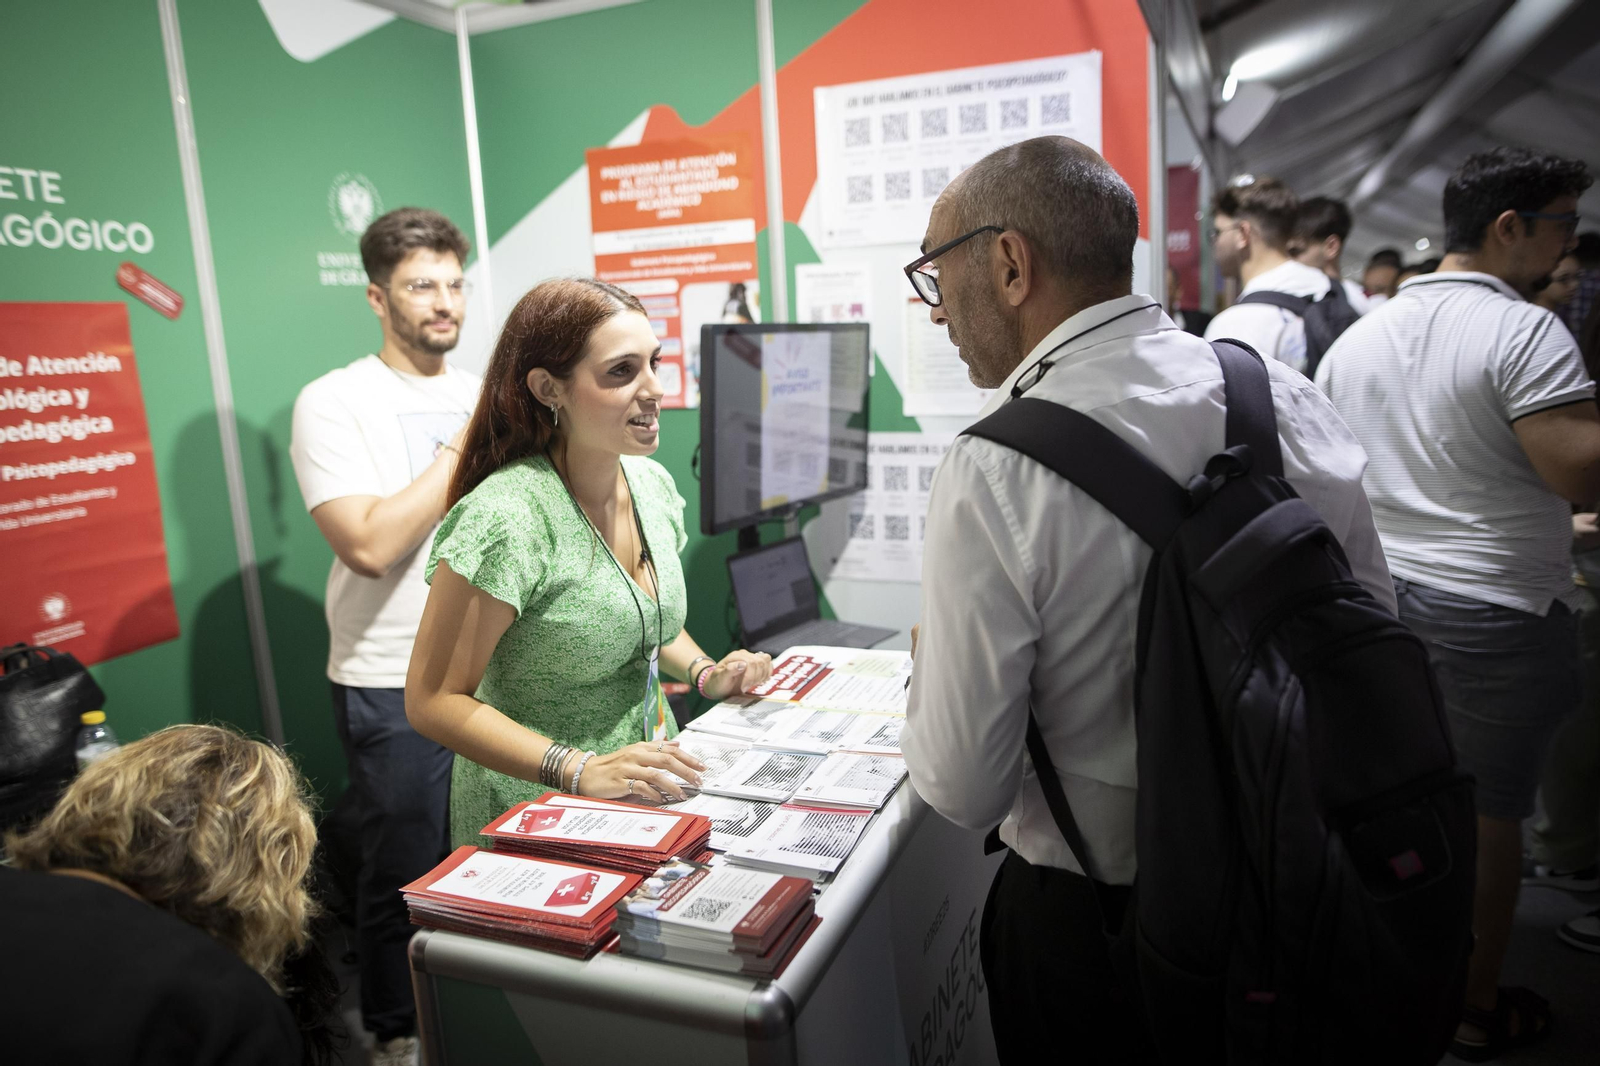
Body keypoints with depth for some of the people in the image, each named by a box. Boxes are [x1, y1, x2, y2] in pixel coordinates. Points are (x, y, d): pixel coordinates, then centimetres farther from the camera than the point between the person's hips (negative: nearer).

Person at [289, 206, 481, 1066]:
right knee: (404, 873, 11)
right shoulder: (334, 403, -8)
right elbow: (371, 545, -21)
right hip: (394, 687, -5)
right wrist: (464, 445, -17)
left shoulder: (482, 396, 8)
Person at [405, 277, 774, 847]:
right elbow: (433, 700, -17)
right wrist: (581, 771, -25)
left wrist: (704, 671, 0)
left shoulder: (654, 483, 0)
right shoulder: (505, 518, -21)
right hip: (536, 812, -5)